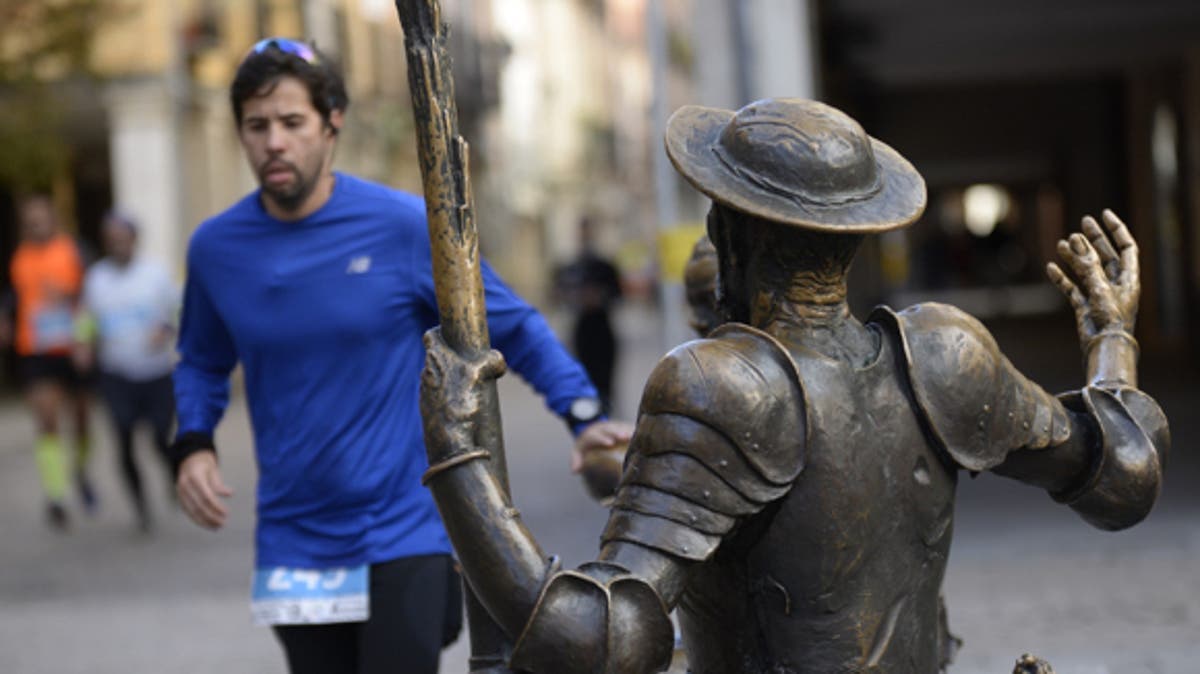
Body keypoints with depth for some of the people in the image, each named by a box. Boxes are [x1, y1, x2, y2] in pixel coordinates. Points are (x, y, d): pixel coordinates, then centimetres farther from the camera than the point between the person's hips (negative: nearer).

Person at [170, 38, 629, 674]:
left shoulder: (404, 226, -9)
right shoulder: (216, 247, 1)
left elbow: (514, 327, -2)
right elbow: (203, 361, 19)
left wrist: (584, 414, -15)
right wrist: (192, 445, 0)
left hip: (405, 532, -3)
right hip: (294, 545, 3)